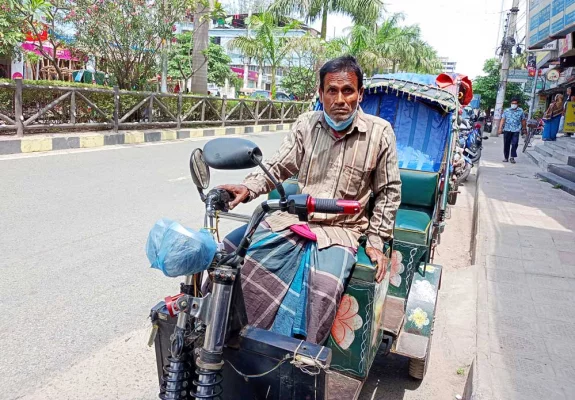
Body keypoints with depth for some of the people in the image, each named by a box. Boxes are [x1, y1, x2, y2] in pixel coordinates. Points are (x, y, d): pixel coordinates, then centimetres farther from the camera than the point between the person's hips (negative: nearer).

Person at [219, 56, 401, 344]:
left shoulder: (379, 132, -2)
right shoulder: (306, 124, 5)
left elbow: (389, 191, 4)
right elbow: (277, 167, 3)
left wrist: (376, 241, -2)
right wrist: (248, 188, -17)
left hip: (340, 230, -3)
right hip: (291, 219, 4)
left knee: (325, 288, -33)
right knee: (229, 251, -12)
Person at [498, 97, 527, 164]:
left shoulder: (520, 111, 6)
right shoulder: (506, 111, 6)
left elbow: (523, 120, 14)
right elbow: (502, 120, 2)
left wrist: (524, 128, 19)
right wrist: (500, 128, -6)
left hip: (516, 130, -1)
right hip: (507, 130, 1)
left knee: (514, 144, -9)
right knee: (506, 144, 5)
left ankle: (512, 157, -1)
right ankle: (506, 157, 15)